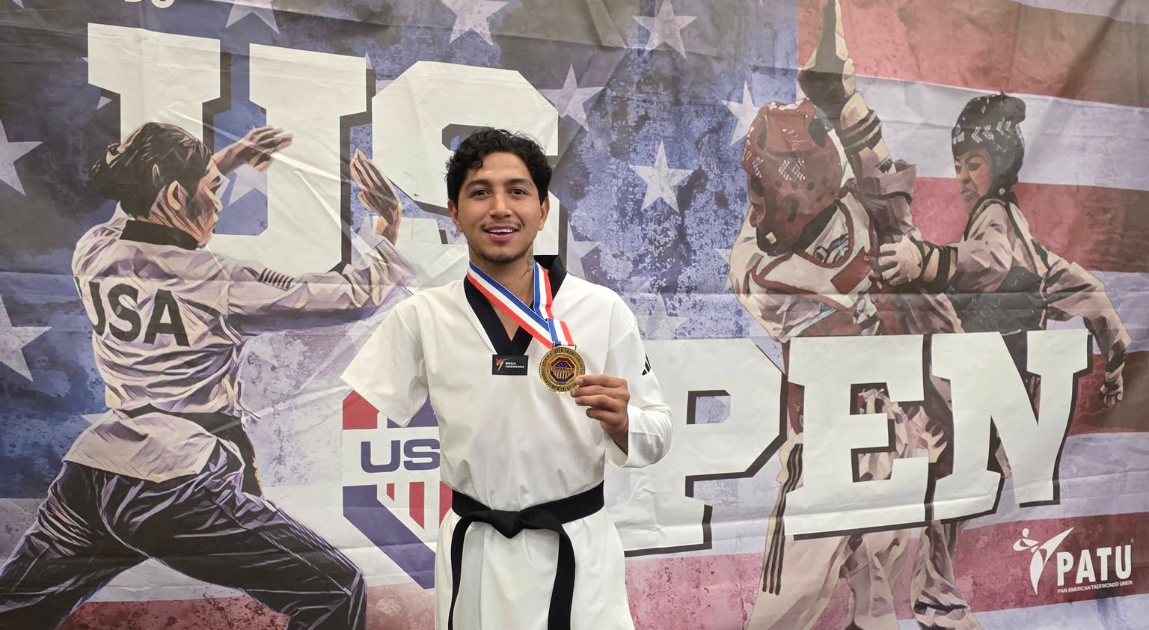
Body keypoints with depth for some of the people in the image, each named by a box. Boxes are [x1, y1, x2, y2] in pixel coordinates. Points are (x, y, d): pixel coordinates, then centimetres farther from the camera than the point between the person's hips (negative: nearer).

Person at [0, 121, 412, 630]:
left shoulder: (92, 254, 5)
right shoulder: (218, 284, -11)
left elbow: (143, 213, 30)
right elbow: (355, 297, -6)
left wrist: (219, 162, 32)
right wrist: (388, 226, 8)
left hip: (89, 477, 7)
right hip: (180, 492, -7)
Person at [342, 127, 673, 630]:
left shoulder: (602, 309, -7)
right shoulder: (421, 318, -5)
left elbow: (656, 433, -2)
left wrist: (622, 424, -21)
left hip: (579, 551, 0)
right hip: (472, 554, 1)